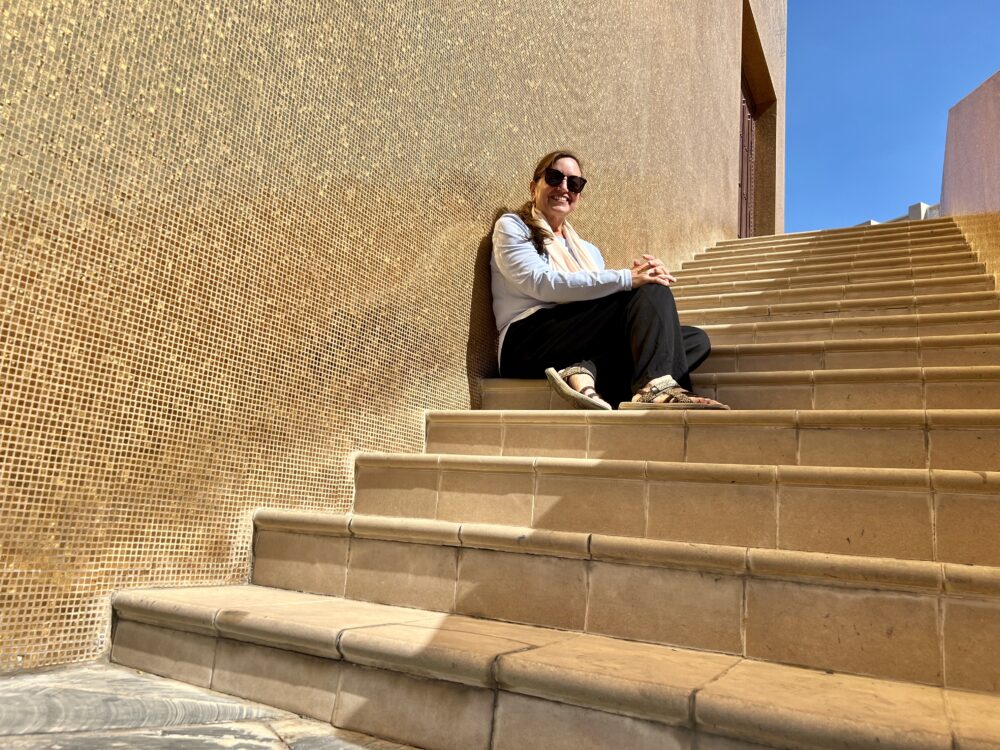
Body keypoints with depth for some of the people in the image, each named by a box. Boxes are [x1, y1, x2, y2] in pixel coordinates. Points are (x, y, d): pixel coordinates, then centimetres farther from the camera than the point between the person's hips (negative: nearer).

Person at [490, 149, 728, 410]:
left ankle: (583, 372, -29)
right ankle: (657, 386, -37)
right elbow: (542, 284, -11)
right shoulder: (511, 227, 9)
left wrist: (641, 276, -6)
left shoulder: (589, 251, 29)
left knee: (696, 339, -10)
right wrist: (626, 278, -18)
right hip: (529, 345, -7)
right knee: (651, 291, -17)